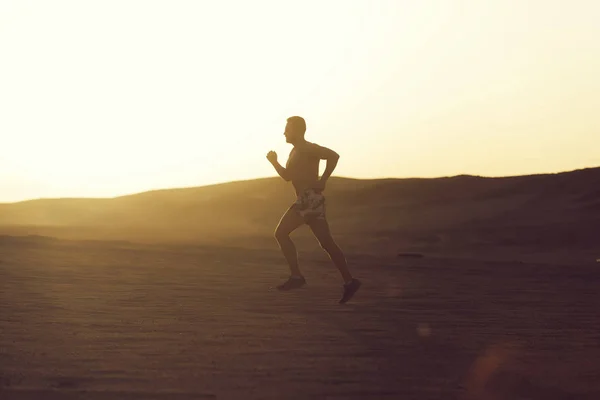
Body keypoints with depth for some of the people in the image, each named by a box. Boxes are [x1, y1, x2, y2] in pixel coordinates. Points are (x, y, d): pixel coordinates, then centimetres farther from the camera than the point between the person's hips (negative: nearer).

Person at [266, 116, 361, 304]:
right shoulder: (295, 151, 23)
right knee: (326, 242, 6)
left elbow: (333, 155, -21)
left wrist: (322, 181, -20)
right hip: (307, 200, 10)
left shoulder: (307, 148, -8)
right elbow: (287, 176, 30)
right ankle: (349, 281, 5)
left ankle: (296, 277, -9)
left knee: (281, 233, -9)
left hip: (310, 198, -10)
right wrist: (274, 162, 17)